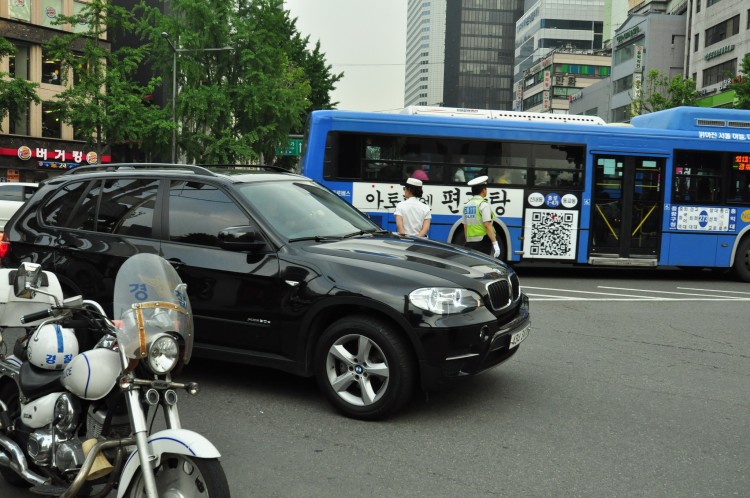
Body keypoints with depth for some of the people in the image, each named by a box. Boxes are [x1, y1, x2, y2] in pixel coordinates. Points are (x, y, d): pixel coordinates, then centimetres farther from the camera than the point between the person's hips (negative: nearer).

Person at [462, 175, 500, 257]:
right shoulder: (483, 204, -10)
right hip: (482, 242, -7)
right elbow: (487, 225, -17)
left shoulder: (467, 205, 12)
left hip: (470, 243, 7)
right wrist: (495, 243, -18)